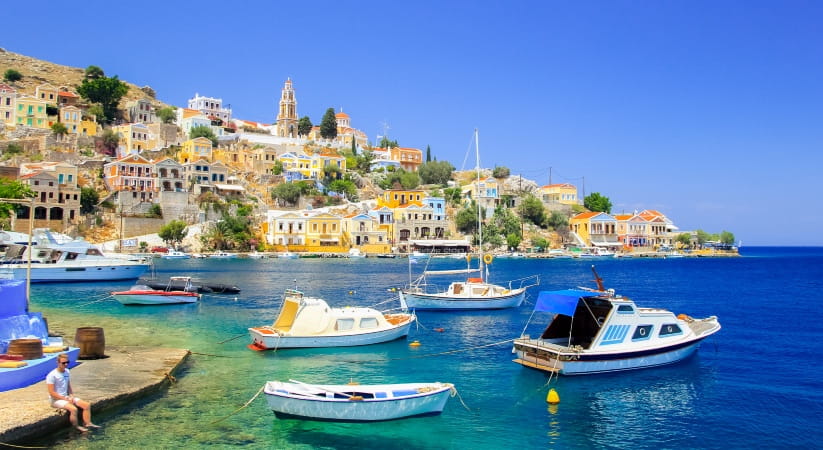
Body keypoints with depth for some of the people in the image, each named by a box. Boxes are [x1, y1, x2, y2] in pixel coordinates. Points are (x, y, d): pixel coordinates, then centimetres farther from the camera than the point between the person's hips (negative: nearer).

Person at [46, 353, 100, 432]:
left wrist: (71, 396, 0)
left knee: (87, 405, -7)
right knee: (73, 409, -31)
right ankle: (76, 427, -12)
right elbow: (52, 393, -18)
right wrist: (65, 398, -18)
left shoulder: (67, 372, 7)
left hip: (67, 397, 8)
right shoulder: (52, 375, -16)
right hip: (56, 400, -8)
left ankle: (87, 423, -3)